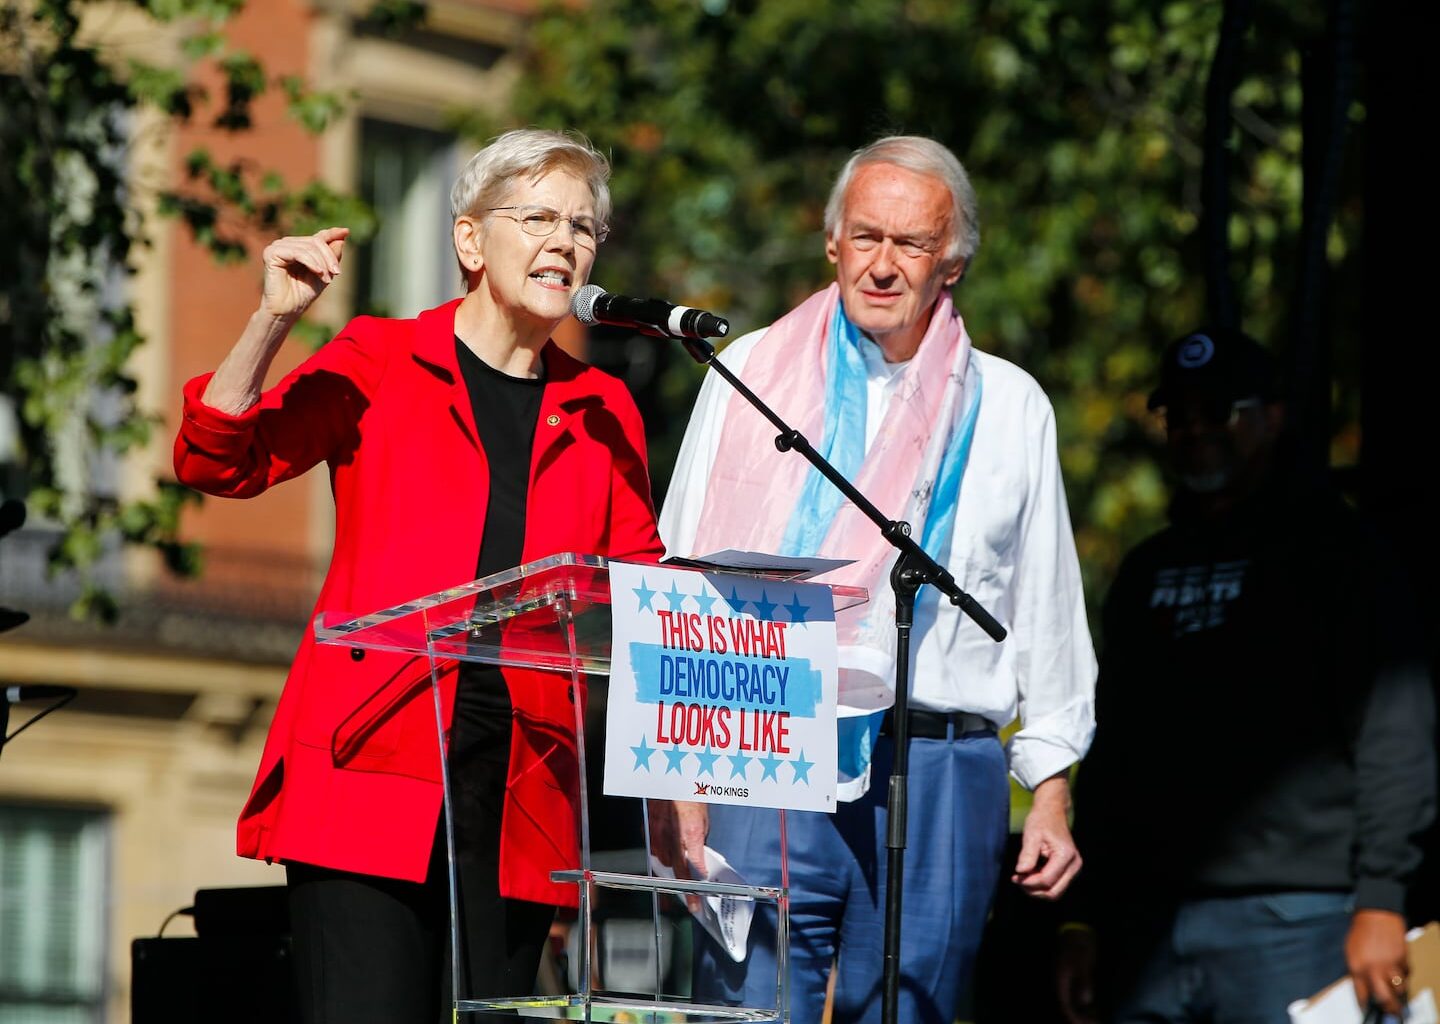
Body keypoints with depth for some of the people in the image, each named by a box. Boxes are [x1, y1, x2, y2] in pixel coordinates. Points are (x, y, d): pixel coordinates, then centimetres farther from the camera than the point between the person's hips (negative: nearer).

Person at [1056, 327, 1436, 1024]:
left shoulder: (1330, 550, 2)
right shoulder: (1146, 574, 22)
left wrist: (1380, 900, -16)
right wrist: (1083, 918, 17)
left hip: (1290, 916, -6)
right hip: (1149, 926, 6)